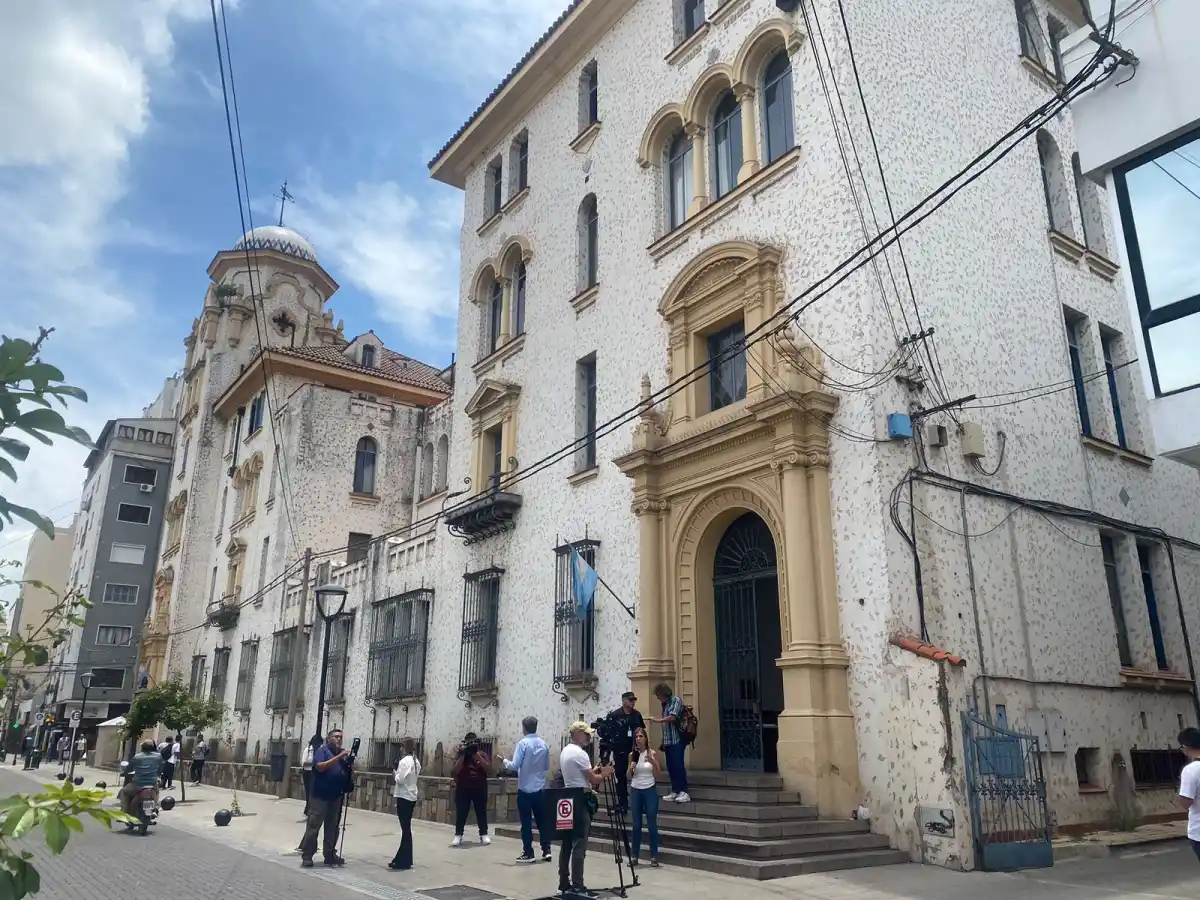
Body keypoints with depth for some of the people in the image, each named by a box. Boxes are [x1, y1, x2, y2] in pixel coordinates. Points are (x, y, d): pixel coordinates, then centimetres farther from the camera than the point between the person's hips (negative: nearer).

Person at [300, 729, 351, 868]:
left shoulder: (343, 753, 10)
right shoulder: (322, 750, -5)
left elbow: (347, 771, 13)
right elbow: (320, 767, -20)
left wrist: (350, 761, -8)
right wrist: (339, 757, -25)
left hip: (337, 796, 5)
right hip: (321, 795, -5)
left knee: (332, 827, 10)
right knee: (313, 825, -2)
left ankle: (330, 855, 18)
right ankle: (306, 857, 3)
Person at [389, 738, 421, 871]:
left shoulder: (404, 761, -16)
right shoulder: (416, 761, 11)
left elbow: (400, 780, -18)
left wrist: (395, 772, -3)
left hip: (404, 797, -9)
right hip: (411, 797, 9)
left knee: (406, 829, -4)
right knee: (406, 829, 13)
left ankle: (405, 861, 1)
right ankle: (403, 858, 20)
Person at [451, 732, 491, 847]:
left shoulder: (482, 754, 4)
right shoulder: (460, 755, 2)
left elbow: (488, 768, -11)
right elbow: (455, 771, -11)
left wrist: (477, 754, -16)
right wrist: (462, 755, -18)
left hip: (480, 788, 1)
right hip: (463, 788, -1)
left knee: (481, 812, 4)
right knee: (461, 813, -1)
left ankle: (483, 835, 13)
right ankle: (458, 836, 7)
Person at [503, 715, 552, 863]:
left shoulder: (523, 743, -13)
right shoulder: (544, 744, 3)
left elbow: (515, 766, -15)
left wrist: (506, 762, 4)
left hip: (525, 789, -5)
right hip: (540, 789, 5)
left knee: (526, 822, 3)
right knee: (542, 820, 11)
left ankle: (528, 853, 7)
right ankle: (546, 851, 11)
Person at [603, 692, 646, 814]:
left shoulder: (637, 715, 8)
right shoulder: (614, 715, -7)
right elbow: (609, 732, -9)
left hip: (635, 750, 3)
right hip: (620, 751, -3)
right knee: (621, 777, 4)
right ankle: (622, 803, 13)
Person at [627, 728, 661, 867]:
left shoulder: (653, 753, -4)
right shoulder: (632, 755, 3)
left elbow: (657, 775, -3)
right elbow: (628, 776, 9)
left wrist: (653, 762, -19)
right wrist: (631, 768, -11)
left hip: (650, 791, -2)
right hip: (635, 791, 2)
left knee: (651, 824, 0)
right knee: (636, 825, 6)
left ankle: (654, 856, 7)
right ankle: (634, 855, 13)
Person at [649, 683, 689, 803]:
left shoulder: (675, 700, -7)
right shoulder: (665, 704, 16)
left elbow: (672, 717, -17)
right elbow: (665, 720, 12)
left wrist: (657, 720, -6)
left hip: (677, 740, -8)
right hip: (668, 741, 8)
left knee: (678, 765, -8)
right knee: (671, 766, 8)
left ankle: (684, 792, -5)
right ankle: (675, 791, 14)